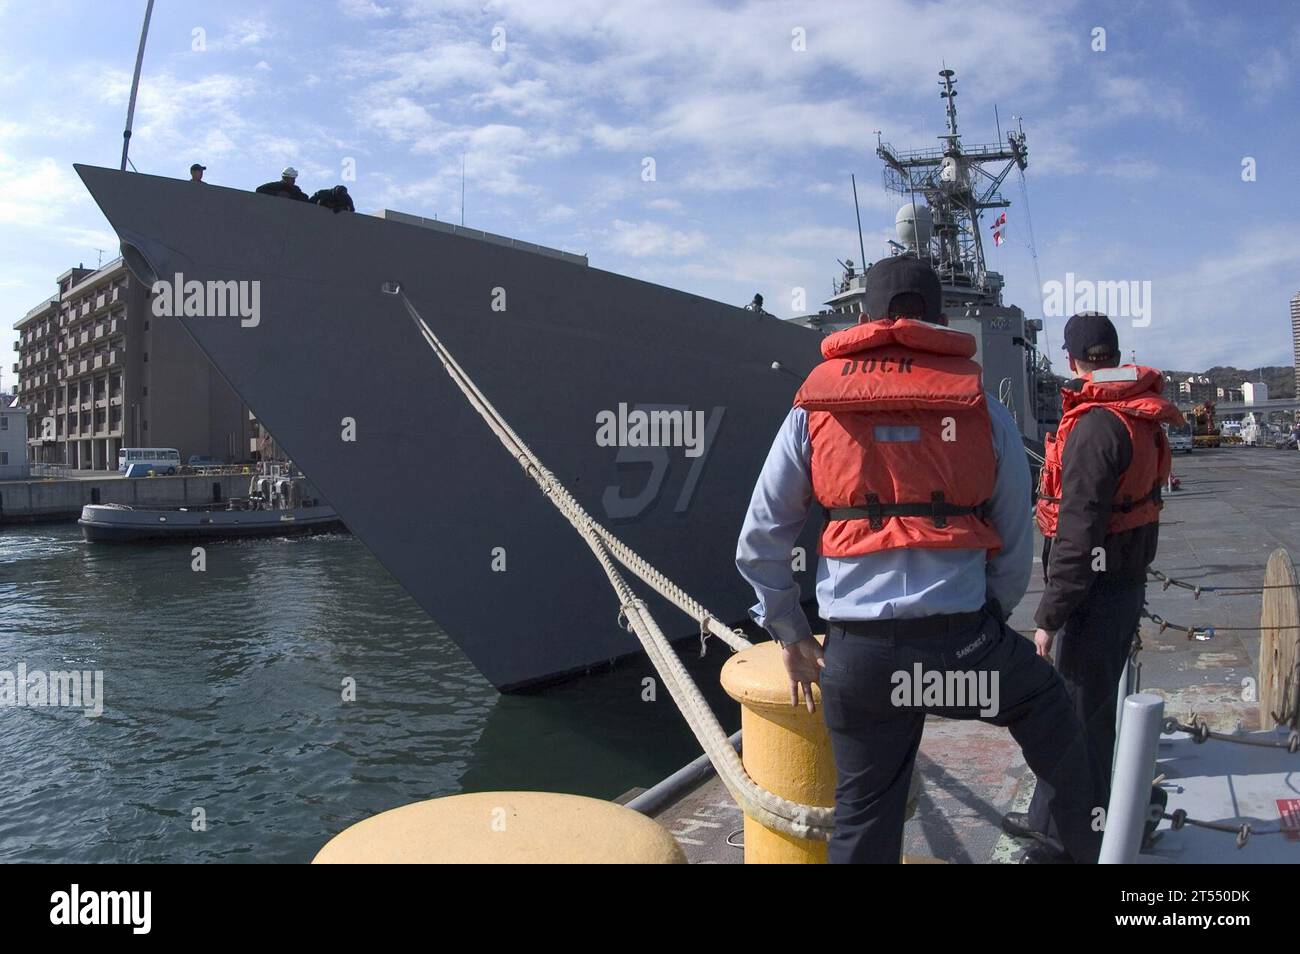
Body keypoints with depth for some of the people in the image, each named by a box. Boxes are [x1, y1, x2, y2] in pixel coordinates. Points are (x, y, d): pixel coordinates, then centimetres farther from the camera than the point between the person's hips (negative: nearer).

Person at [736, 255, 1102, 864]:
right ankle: (1085, 843, 46)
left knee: (864, 822, 17)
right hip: (959, 643, 0)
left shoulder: (814, 409, 4)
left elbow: (758, 544, 6)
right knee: (1048, 704, 32)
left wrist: (791, 637, 17)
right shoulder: (985, 412, 4)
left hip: (856, 658, 1)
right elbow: (1016, 550, 10)